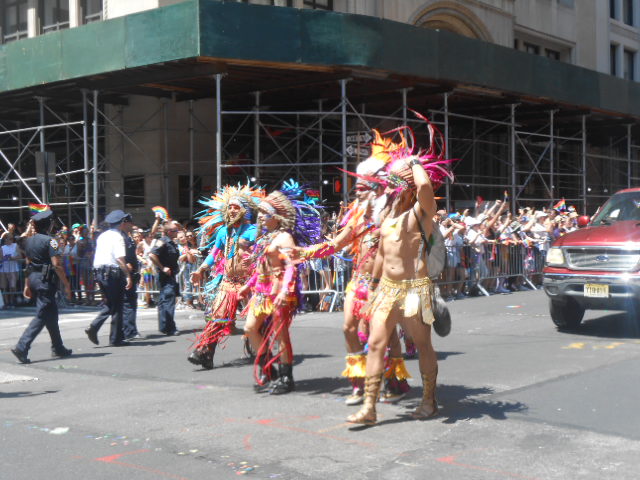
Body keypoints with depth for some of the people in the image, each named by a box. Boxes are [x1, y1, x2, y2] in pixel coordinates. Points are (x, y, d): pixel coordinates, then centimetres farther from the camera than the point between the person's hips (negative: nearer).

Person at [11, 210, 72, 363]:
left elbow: (28, 263, 16)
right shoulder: (49, 241, -13)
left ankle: (58, 348, 24)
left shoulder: (29, 240, 11)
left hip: (33, 278, 9)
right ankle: (22, 347, -15)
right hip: (46, 280, -9)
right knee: (41, 316, -6)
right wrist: (66, 285, -14)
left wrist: (27, 285, 21)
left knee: (51, 314, 16)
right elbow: (56, 265, -18)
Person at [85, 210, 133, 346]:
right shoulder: (117, 236, -10)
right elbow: (120, 258, -19)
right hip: (113, 273, -7)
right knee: (116, 306, 2)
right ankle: (115, 339, 7)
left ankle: (93, 327, -3)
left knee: (108, 305, 16)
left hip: (100, 272, 8)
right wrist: (128, 275, -19)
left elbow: (97, 256, 16)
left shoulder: (102, 236, 15)